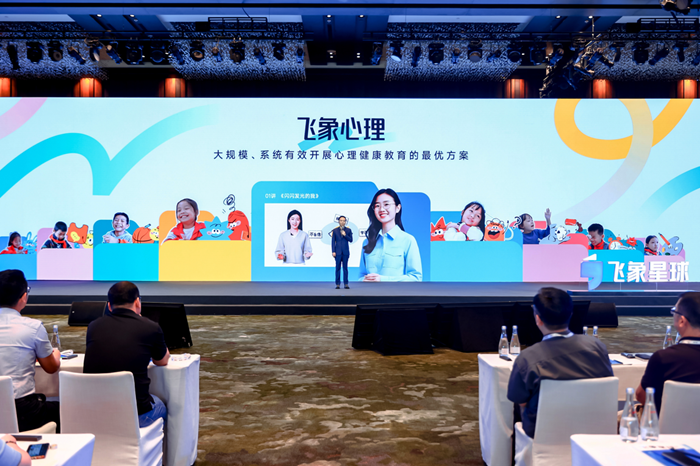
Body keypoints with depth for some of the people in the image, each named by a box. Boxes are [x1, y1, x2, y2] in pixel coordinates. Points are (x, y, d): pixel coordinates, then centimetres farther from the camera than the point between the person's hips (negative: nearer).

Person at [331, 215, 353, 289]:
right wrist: (333, 251, -4)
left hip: (345, 252, 1)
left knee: (345, 268, 2)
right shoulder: (335, 230, 6)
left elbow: (351, 240, 4)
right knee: (337, 268, -1)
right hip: (338, 252, 0)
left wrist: (345, 235, -12)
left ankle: (346, 284, 4)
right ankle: (337, 284, 2)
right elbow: (333, 241, 3)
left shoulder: (348, 230, 8)